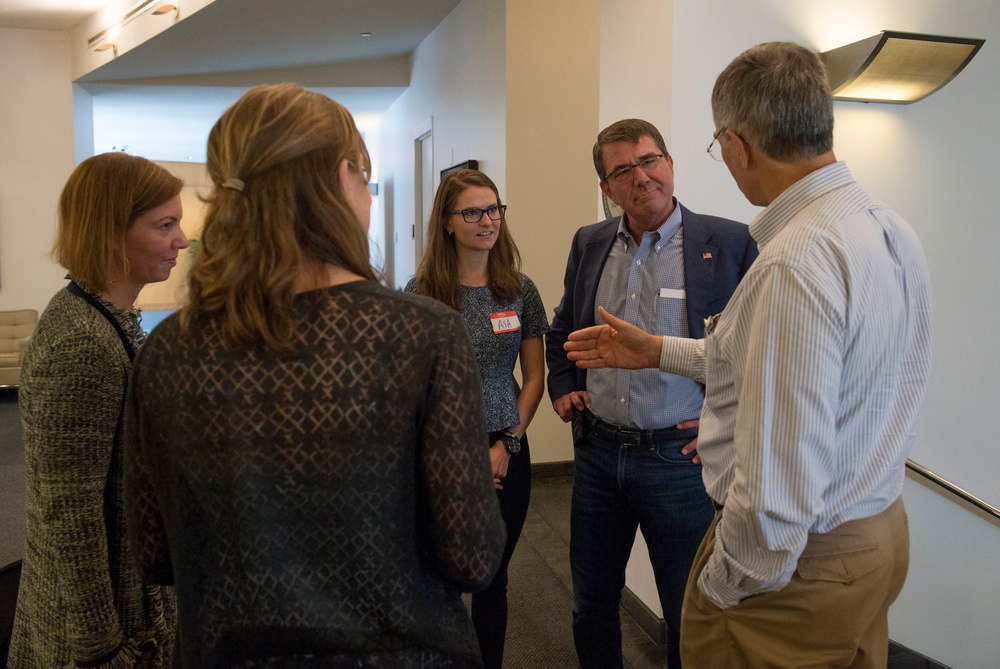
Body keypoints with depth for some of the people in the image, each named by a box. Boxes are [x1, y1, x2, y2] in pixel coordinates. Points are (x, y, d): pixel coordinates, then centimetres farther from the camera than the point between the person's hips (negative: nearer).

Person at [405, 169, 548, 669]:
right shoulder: (421, 291, -5)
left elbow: (534, 376, 5)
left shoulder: (520, 290, 2)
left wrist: (508, 444, -5)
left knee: (492, 579, 15)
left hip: (506, 454, 2)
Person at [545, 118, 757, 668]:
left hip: (680, 456, -4)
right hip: (597, 452, 5)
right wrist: (562, 387, 8)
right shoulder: (589, 243, 6)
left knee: (691, 621, 13)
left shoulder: (730, 244, -9)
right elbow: (562, 328, 21)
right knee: (591, 605, 21)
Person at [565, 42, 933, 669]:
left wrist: (721, 587, -14)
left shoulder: (797, 263, -30)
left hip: (807, 563, -8)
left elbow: (780, 490, -31)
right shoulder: (893, 230, 1)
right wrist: (661, 352, 15)